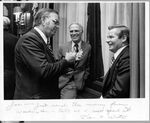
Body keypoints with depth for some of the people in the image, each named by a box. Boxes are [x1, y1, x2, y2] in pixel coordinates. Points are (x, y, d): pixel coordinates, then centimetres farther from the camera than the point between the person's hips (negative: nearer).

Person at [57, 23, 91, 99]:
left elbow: (88, 66, 9)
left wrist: (84, 78, 1)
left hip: (78, 81, 0)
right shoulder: (63, 47, 7)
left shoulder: (88, 47, 3)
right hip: (64, 80, 1)